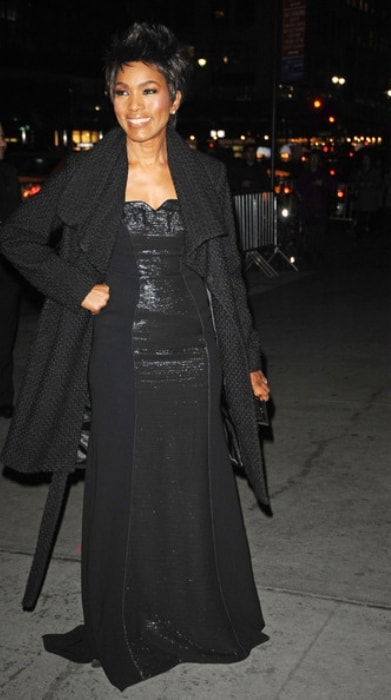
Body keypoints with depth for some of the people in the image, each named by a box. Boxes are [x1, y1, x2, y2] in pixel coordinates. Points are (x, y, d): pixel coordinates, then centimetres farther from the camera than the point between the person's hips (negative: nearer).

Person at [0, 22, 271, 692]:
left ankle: (201, 618, 29)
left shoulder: (205, 174, 3)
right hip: (120, 355, -1)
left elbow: (228, 274, 8)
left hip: (190, 356, 1)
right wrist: (79, 287, -6)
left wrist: (249, 360, 9)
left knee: (194, 490, 8)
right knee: (124, 491, 7)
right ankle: (128, 629, 25)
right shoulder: (90, 171, -1)